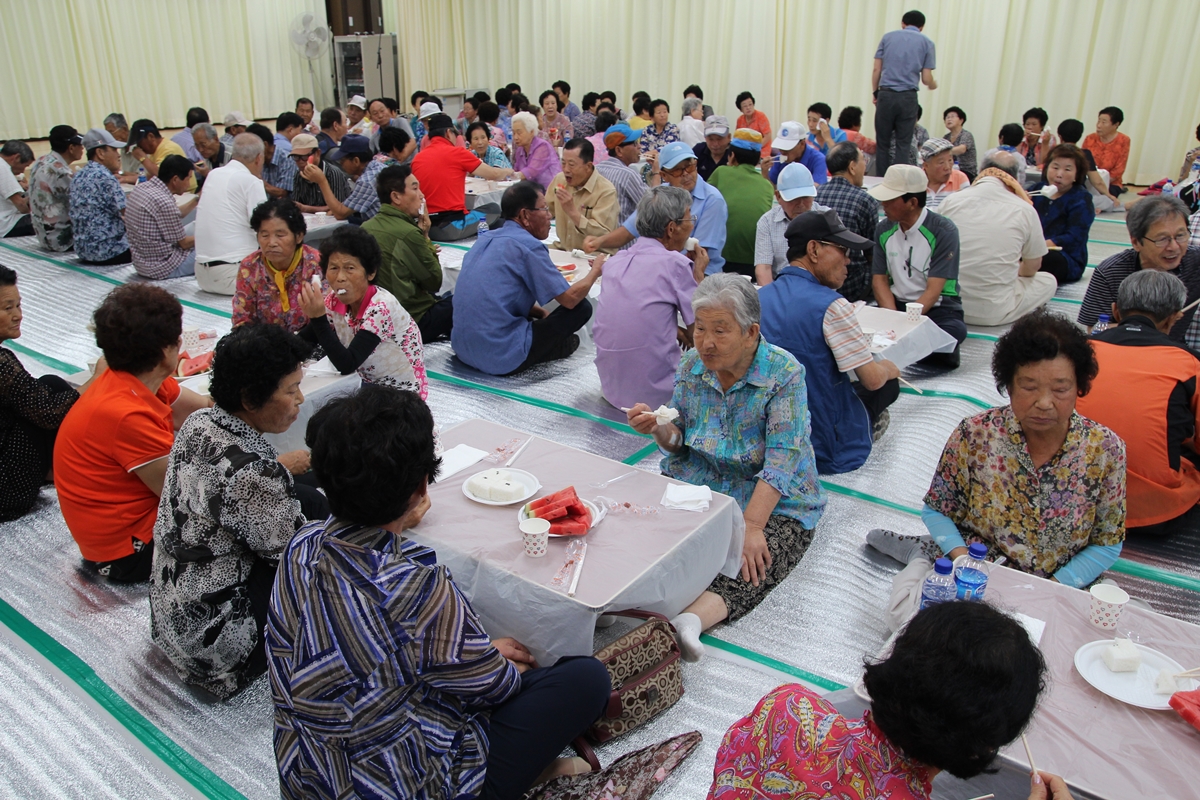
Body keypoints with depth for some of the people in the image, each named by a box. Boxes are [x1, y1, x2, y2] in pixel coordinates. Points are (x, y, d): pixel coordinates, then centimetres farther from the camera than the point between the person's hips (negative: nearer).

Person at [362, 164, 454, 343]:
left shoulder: (366, 228, 3)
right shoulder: (409, 233, -21)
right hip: (414, 323, -9)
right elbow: (434, 282, -10)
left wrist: (426, 247, 7)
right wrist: (426, 237, -5)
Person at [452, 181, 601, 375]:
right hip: (503, 359, -9)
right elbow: (570, 298, -9)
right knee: (582, 308, -1)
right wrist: (595, 271, 9)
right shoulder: (528, 246, -13)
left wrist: (542, 313, 14)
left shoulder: (487, 238, 11)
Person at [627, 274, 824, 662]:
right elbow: (679, 441, 7)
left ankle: (691, 618, -52)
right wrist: (658, 430, -18)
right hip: (697, 484, 5)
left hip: (773, 504, -4)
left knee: (749, 566, -33)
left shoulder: (784, 373, -15)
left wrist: (751, 526, -31)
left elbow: (781, 460, -22)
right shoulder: (692, 365, 0)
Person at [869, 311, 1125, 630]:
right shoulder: (975, 435, -13)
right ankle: (924, 555, 9)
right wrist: (963, 559, -18)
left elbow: (1107, 545, -2)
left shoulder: (1104, 449, -10)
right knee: (904, 614, -30)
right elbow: (937, 510, 0)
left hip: (1063, 587, 4)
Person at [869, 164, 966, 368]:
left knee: (954, 329, -36)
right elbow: (879, 280, 3)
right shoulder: (883, 230, 2)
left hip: (938, 307, -3)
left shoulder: (943, 231, -12)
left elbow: (934, 290, -16)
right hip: (896, 304, 3)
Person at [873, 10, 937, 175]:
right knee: (903, 145, 3)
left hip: (886, 95, 0)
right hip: (908, 97, 0)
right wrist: (934, 85, 25)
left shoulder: (888, 37, 11)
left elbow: (876, 70, 4)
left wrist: (875, 93, 12)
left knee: (883, 143, 5)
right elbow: (926, 79, 4)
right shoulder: (927, 42, 9)